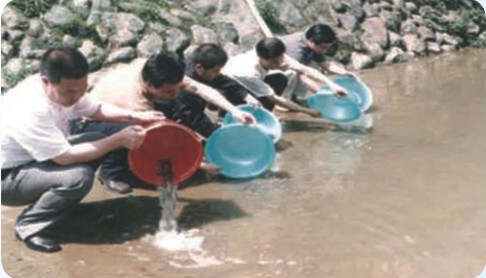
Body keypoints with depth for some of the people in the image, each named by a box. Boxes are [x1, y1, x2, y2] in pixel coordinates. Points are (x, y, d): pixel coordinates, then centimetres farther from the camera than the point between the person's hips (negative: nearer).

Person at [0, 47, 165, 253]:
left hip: (36, 158, 9)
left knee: (96, 140, -3)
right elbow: (66, 157, -31)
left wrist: (135, 117, -12)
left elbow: (95, 110, 5)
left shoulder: (63, 88, -11)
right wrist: (119, 139, -29)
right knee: (79, 177, -30)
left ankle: (45, 199, 7)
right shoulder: (30, 111, -35)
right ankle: (29, 225, -8)